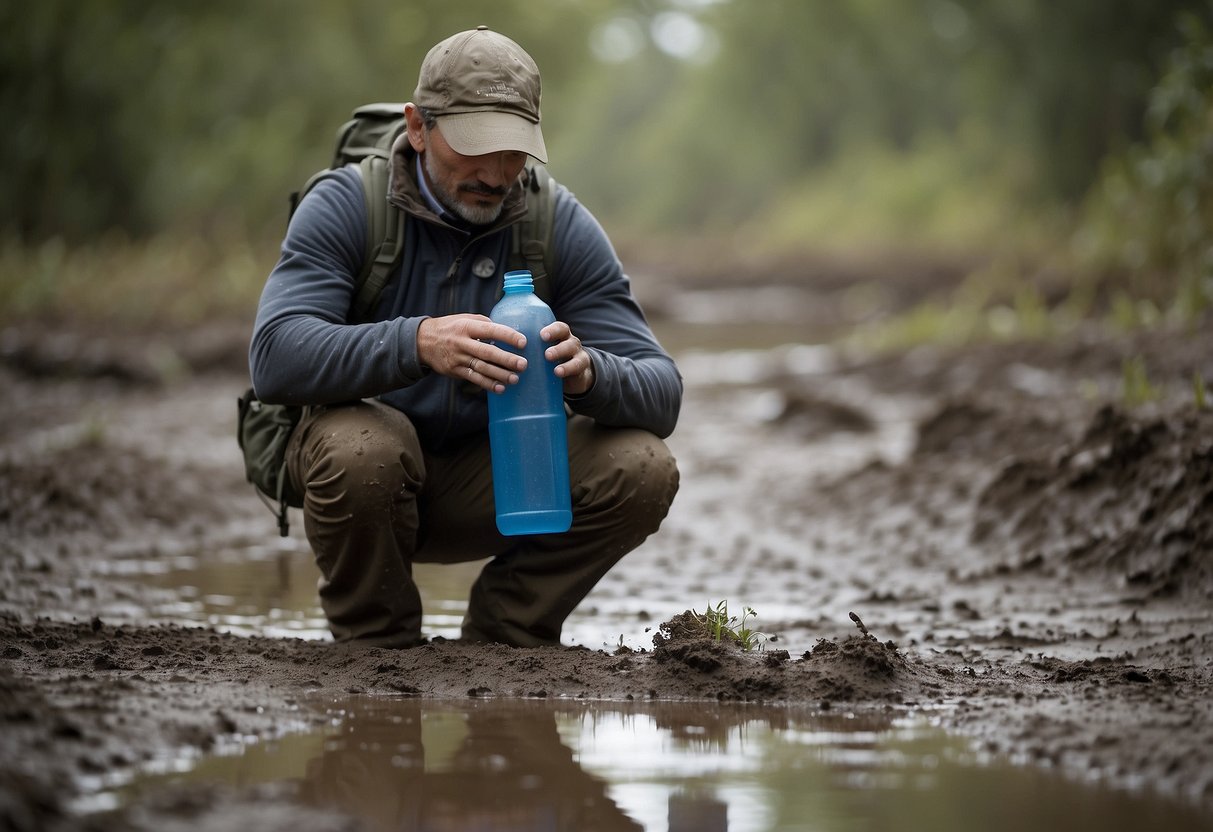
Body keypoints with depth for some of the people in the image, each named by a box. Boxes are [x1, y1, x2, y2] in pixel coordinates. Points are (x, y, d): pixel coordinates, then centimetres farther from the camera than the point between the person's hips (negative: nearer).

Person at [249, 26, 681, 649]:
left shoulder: (562, 225, -8)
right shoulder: (345, 206, -15)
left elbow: (661, 394, -13)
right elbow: (274, 357, -31)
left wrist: (587, 371, -38)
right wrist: (417, 342, -48)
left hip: (495, 483, 3)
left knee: (642, 468, -20)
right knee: (358, 445, -36)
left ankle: (496, 644, 0)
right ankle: (376, 647, -10)